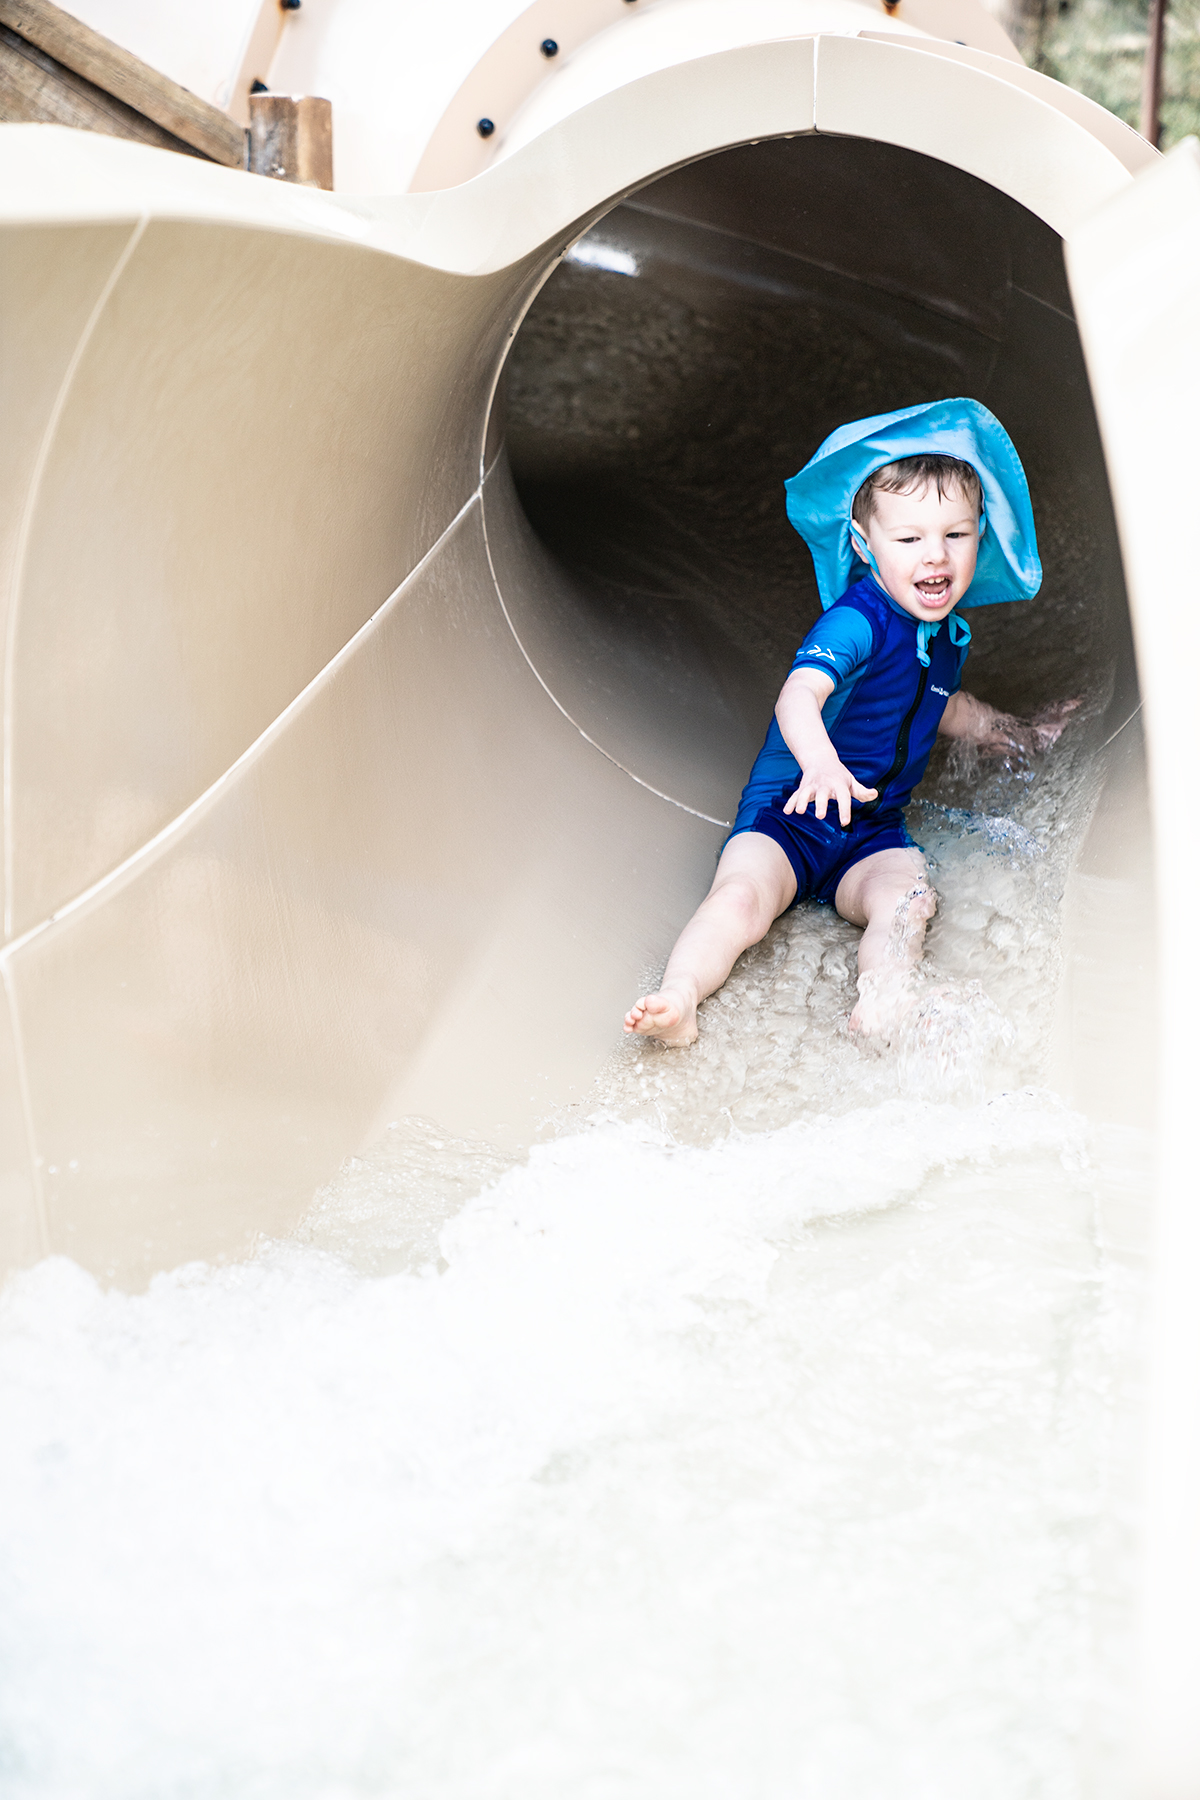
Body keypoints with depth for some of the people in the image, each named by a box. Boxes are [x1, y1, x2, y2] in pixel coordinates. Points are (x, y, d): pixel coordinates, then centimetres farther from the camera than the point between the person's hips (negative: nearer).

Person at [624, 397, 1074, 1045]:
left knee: (908, 897, -27)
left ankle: (880, 1003, -46)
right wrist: (820, 762, -57)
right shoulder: (858, 621, -17)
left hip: (873, 830, 5)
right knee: (741, 896, -32)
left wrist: (1021, 735, 43)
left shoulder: (948, 633, 9)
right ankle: (679, 1001, -42)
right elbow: (798, 696, -36)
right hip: (788, 814, -5)